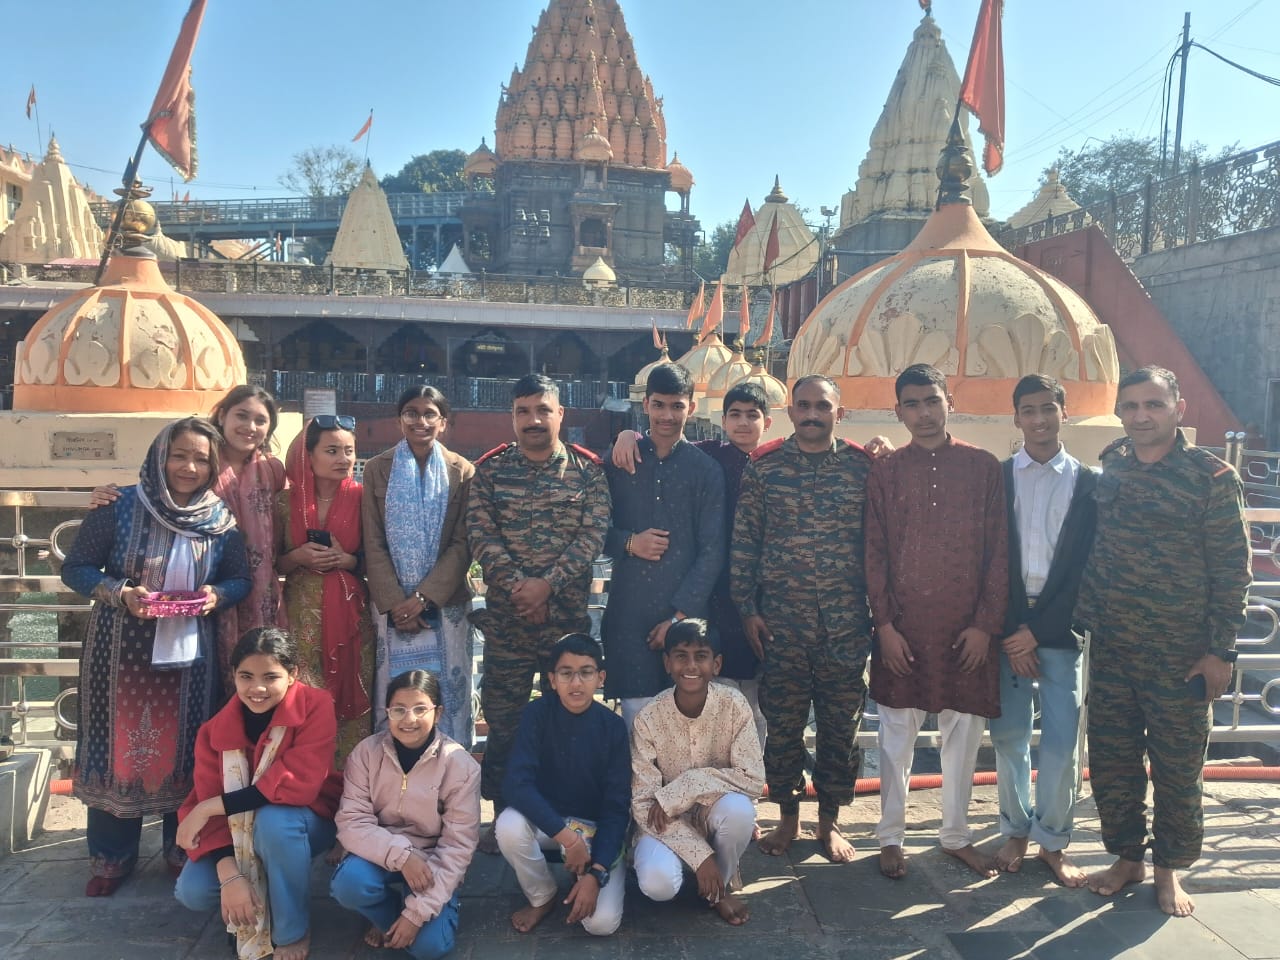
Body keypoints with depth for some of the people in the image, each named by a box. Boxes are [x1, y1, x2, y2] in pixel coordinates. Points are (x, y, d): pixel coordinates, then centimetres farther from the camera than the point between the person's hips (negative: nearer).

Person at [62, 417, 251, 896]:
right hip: (120, 649, -1)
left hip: (190, 653, 2)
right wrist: (119, 594, -20)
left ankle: (183, 849, 27)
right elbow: (76, 567, -4)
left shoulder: (222, 520, -1)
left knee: (184, 747, 10)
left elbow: (241, 580, 5)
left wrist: (216, 596, -16)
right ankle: (111, 857, 23)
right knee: (118, 744, 7)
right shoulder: (119, 507, -7)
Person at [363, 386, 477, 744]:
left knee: (446, 694, 5)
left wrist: (423, 597, -13)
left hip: (445, 604, 0)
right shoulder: (377, 469, 3)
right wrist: (394, 603, -10)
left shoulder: (463, 472, 0)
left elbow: (462, 544, -4)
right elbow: (373, 544, 0)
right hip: (392, 604, 1)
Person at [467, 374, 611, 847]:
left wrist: (547, 584, -15)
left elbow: (593, 535, -6)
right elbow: (479, 534, -3)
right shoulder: (490, 470, 4)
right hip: (505, 617, 1)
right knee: (502, 720, 6)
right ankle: (502, 817, 20)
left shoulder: (587, 470, 2)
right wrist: (516, 585, -14)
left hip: (568, 616, 0)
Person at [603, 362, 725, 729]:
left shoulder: (707, 471, 3)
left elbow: (712, 552, 0)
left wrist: (680, 616, -7)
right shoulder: (619, 462, 8)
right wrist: (628, 542, -9)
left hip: (687, 616, -1)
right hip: (627, 614, 1)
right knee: (637, 717, 0)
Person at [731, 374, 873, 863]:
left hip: (846, 619, 1)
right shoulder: (763, 465, 1)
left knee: (841, 724, 9)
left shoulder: (863, 465, 2)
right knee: (783, 722, 8)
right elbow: (744, 541, 2)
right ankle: (787, 818, 27)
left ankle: (830, 821, 26)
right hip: (780, 617, 0)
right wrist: (747, 608, -1)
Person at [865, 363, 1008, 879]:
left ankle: (956, 834, 27)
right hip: (902, 627, 0)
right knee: (897, 732, 7)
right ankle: (891, 837, 21)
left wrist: (986, 623, -4)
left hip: (967, 627, 1)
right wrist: (885, 624, -5)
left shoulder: (983, 466, 4)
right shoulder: (885, 471, 4)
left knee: (964, 732, 10)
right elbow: (874, 552, 2)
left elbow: (998, 551, 2)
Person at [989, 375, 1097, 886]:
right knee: (1008, 736, 7)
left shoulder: (1090, 483, 3)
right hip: (1006, 627, 1)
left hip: (1059, 628, -1)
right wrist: (1009, 633, -6)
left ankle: (1053, 842, 19)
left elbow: (1088, 568, -1)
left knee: (1062, 743, 1)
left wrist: (1037, 630, -7)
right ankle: (1016, 830, 25)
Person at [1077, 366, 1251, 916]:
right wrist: (1083, 619, 9)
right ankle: (1127, 856, 30)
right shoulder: (1108, 469, 4)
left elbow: (1232, 570, -8)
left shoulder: (1212, 477, -9)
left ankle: (1168, 867, 28)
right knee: (1110, 759, 11)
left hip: (1181, 654, -4)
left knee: (1177, 766, 9)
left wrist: (1220, 650, -10)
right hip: (1111, 648, 4)